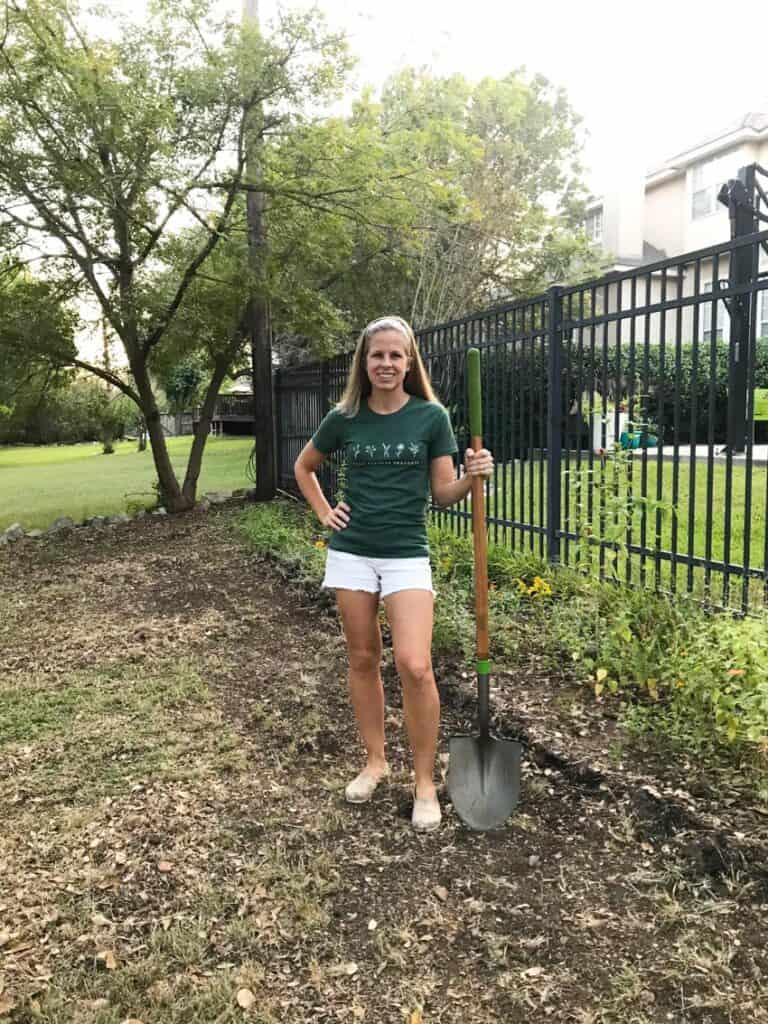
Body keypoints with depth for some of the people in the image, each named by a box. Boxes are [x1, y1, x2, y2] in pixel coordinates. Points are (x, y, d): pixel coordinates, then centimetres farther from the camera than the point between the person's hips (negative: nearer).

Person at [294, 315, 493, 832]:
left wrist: (472, 476, -20)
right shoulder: (344, 419, 2)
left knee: (415, 666, -13)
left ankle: (425, 783, 6)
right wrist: (324, 513, 7)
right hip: (351, 552, 3)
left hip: (407, 554, -2)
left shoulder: (431, 416, -3)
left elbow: (443, 494, -1)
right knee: (363, 659, 11)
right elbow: (304, 467, 19)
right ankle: (375, 761, 30)